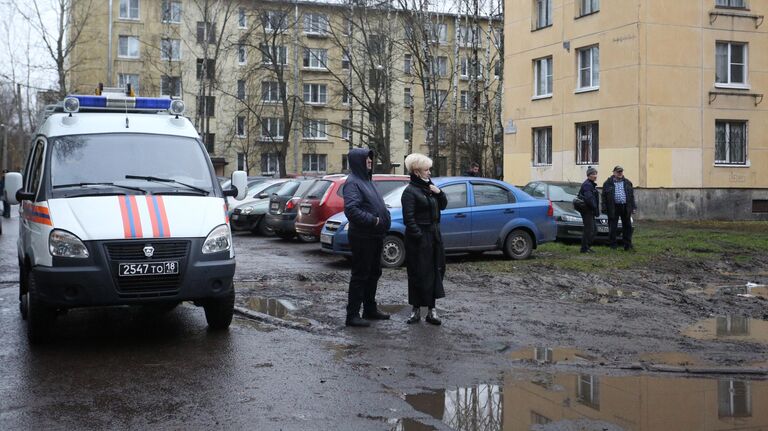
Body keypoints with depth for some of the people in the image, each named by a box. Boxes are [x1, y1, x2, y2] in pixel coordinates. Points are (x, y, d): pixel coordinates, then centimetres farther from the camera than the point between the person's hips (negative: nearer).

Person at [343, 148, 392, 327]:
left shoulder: (366, 180, 16)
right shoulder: (352, 182, -14)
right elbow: (350, 209, -26)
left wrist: (382, 222, 8)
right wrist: (372, 220, -23)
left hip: (374, 237, 10)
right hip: (362, 238, -9)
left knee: (373, 273, 17)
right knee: (360, 275, -5)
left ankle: (370, 310, 28)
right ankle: (352, 315, 1)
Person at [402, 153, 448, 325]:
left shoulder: (428, 187, 12)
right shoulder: (410, 191, -10)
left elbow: (443, 206, 17)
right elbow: (408, 218, -15)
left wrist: (439, 193, -1)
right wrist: (419, 236, -17)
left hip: (434, 237, 8)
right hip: (419, 239, -8)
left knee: (435, 272, 8)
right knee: (419, 274, -3)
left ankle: (431, 308, 15)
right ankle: (416, 310, 6)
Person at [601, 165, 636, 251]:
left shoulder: (627, 183, 13)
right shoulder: (608, 183, 2)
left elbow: (632, 196, 15)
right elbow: (604, 197, 0)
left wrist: (633, 207, 8)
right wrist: (605, 208, -7)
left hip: (625, 207, 3)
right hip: (613, 208, -3)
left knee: (627, 226, 6)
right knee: (613, 228, 1)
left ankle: (628, 244, 14)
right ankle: (613, 245, 10)